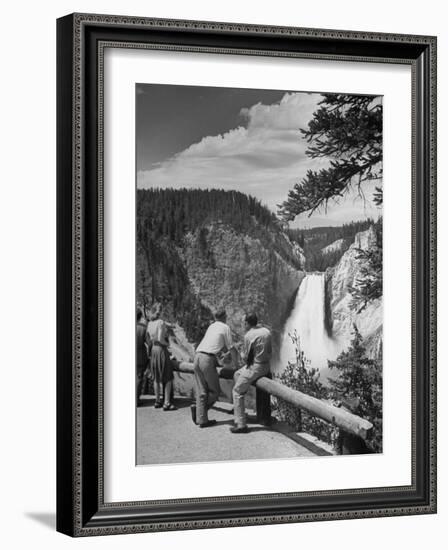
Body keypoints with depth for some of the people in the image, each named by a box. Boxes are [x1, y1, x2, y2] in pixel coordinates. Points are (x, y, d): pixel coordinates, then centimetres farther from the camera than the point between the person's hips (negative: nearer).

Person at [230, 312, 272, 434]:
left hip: (254, 367, -8)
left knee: (237, 392, 2)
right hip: (266, 366, 8)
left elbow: (246, 357, -9)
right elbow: (270, 352, 12)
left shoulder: (249, 336, -16)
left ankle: (241, 424, -4)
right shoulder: (266, 331, 6)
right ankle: (237, 407, 30)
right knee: (237, 375, 28)